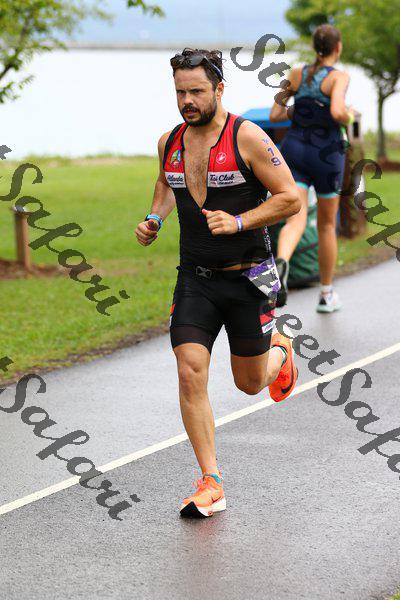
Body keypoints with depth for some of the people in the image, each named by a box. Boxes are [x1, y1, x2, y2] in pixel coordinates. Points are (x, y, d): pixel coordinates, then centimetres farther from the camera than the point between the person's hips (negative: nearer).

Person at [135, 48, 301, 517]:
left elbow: (290, 198, -12)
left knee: (250, 383, 9)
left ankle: (279, 353, 47)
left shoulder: (246, 137, -13)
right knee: (190, 374, -11)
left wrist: (238, 222, -22)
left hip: (247, 277, -4)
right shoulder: (169, 142, 3)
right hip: (194, 279, 4)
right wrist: (155, 218, 8)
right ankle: (211, 484, -4)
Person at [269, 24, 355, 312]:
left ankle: (281, 263, -45)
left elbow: (275, 115, 6)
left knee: (296, 222, -10)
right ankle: (327, 295, 26)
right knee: (327, 224, 16)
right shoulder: (339, 77, -10)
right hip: (327, 155, -3)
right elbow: (337, 112, -27)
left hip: (294, 151, 3)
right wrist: (349, 117, -4)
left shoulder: (296, 73, 5)